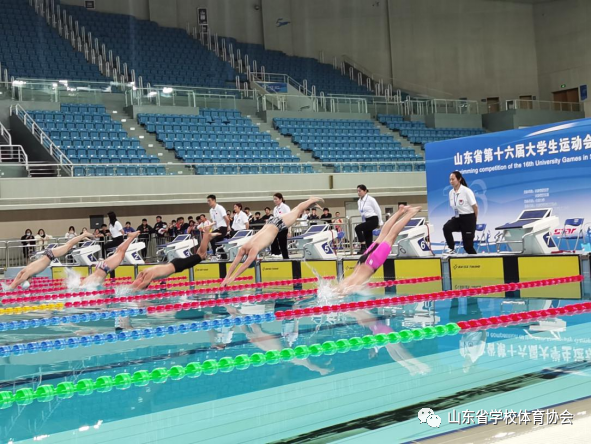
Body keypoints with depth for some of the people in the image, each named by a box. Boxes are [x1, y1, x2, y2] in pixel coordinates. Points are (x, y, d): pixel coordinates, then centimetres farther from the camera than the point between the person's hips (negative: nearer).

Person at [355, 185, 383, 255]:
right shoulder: (359, 201, 10)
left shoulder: (370, 199, -10)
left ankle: (363, 247, -24)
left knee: (358, 228, -25)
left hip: (373, 220, -7)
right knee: (368, 240, 3)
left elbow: (378, 211, -4)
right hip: (366, 221, 7)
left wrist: (379, 223, 2)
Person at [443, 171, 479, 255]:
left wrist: (474, 221, 0)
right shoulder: (451, 193, 4)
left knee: (468, 244, -5)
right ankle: (451, 249, -12)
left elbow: (475, 207, -8)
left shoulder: (466, 191, -13)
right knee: (446, 227, -27)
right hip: (457, 218, 5)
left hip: (468, 218, -5)